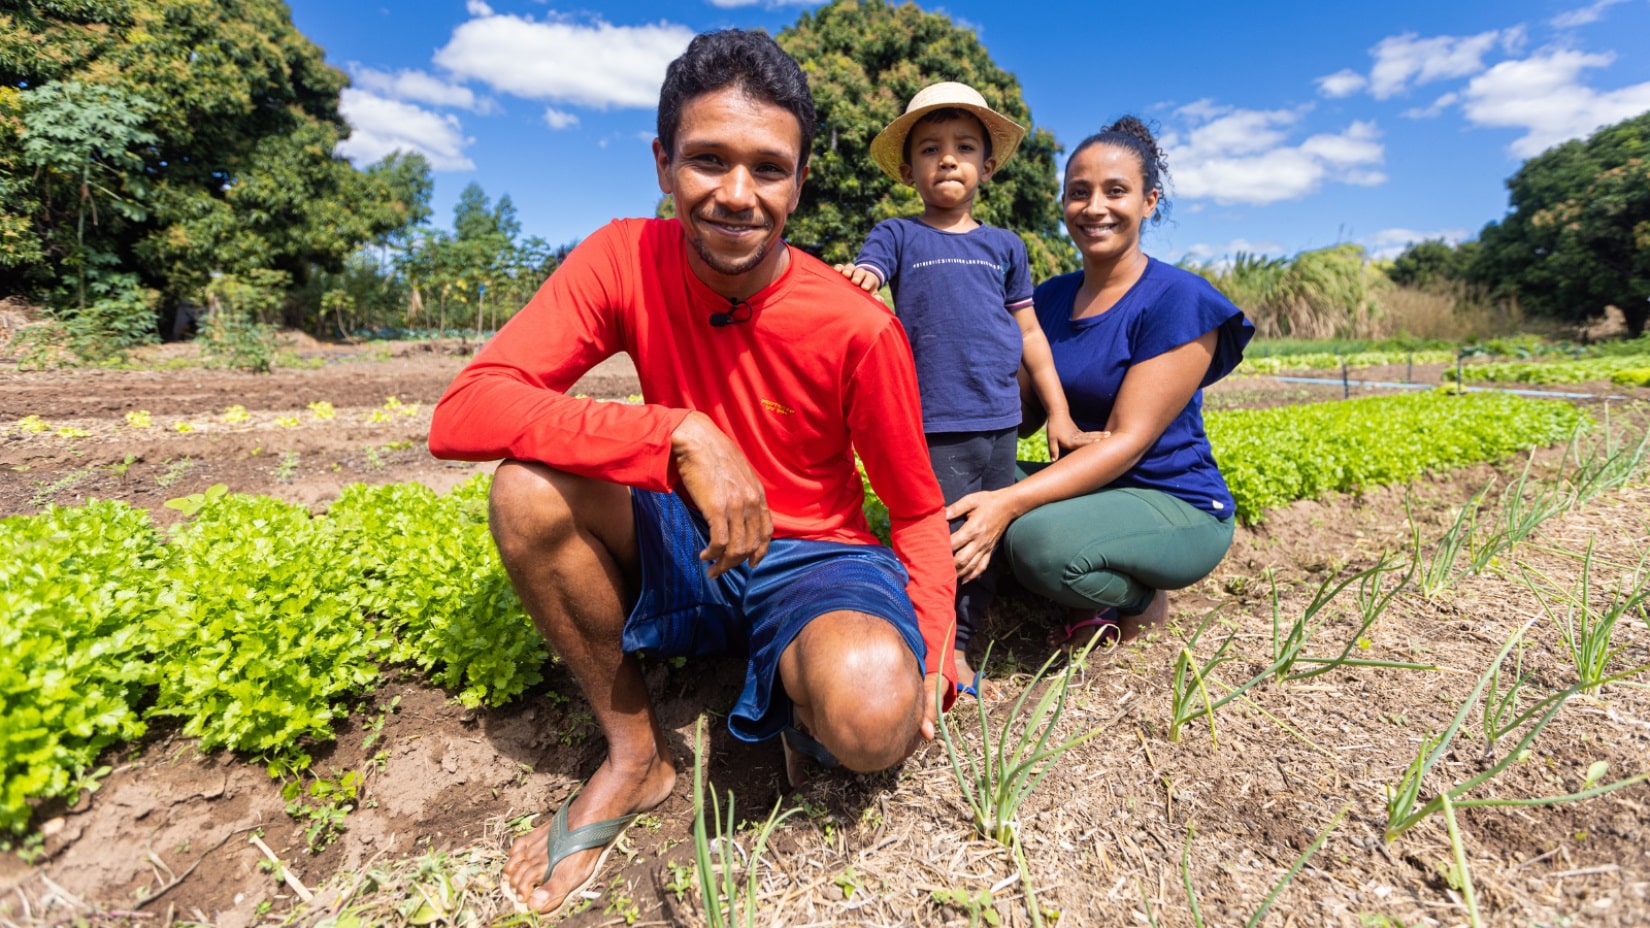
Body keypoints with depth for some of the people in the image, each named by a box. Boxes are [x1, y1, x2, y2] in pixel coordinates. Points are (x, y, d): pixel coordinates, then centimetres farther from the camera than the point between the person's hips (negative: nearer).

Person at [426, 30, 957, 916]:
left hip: (815, 559, -2)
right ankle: (635, 755, -4)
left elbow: (917, 511, -5)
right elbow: (460, 415, -23)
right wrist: (681, 434, -33)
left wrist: (931, 653, -20)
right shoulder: (623, 261, -12)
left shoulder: (859, 329, -18)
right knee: (530, 486, -25)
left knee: (873, 711, -35)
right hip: (682, 547, 3)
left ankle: (802, 707, 7)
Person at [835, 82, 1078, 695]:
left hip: (999, 420, 4)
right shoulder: (897, 236, 5)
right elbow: (862, 279, -13)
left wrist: (1058, 412, 15)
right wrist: (854, 276, -38)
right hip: (933, 422, -4)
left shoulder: (1005, 246, 14)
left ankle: (964, 629, 27)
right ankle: (947, 645, 16)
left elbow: (1028, 332, 16)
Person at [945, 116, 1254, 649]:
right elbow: (1021, 412, 2)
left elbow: (1126, 441, -22)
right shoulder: (1049, 299, 6)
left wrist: (1008, 502, -35)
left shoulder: (1178, 300, -13)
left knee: (1041, 540, -36)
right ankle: (1089, 594, 1)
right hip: (1083, 487, 6)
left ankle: (1139, 597, -1)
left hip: (1176, 506, -6)